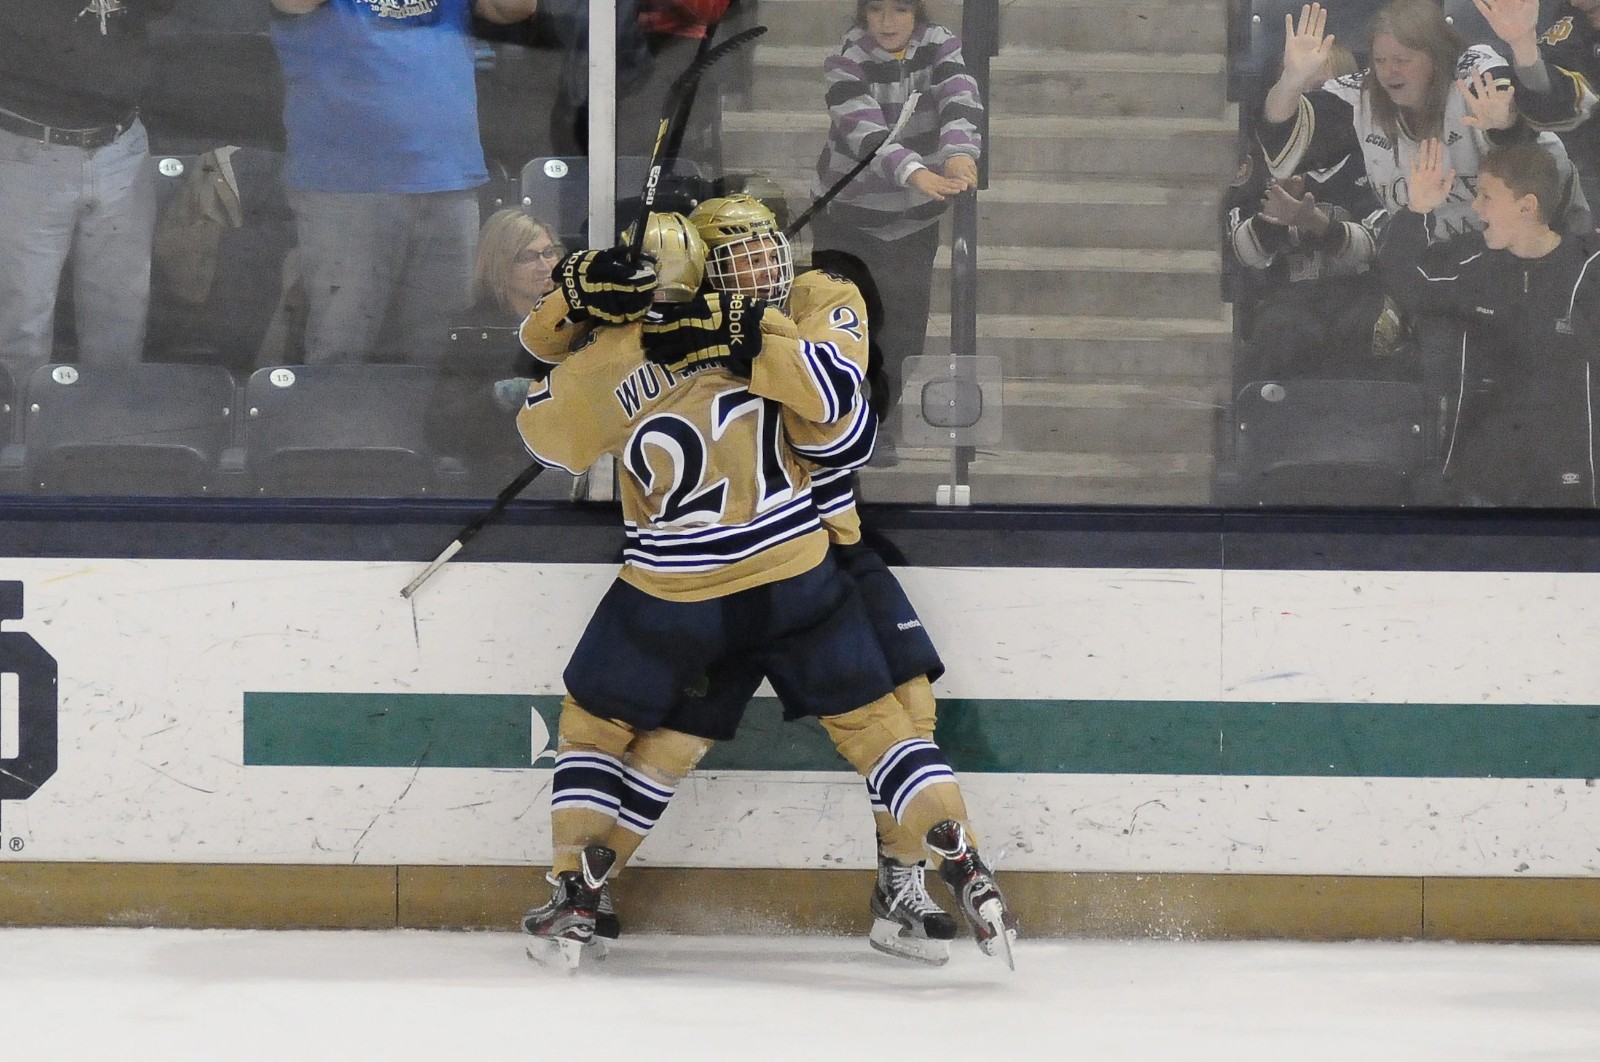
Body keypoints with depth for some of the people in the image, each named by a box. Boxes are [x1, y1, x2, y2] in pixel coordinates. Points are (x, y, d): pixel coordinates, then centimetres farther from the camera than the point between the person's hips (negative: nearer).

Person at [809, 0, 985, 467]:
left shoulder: (940, 47, -10)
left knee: (904, 329, 3)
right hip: (847, 215, -3)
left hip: (914, 219, 3)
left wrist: (959, 153, -50)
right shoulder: (846, 62, -19)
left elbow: (959, 99, -28)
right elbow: (866, 130, -35)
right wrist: (917, 174, -52)